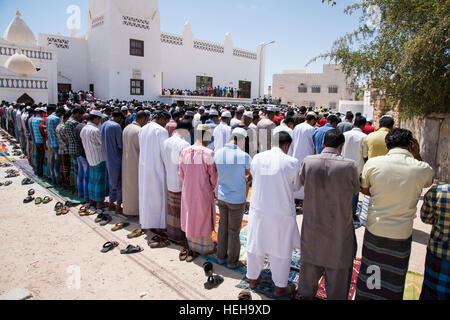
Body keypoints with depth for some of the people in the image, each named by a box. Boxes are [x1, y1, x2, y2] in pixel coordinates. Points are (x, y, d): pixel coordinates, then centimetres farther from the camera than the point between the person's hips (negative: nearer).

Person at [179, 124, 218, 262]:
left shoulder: (184, 152, -6)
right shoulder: (208, 153, -20)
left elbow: (181, 174, 2)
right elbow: (213, 175, -13)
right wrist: (213, 188, 6)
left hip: (188, 192, 5)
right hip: (204, 192, -4)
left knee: (191, 218, 20)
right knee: (204, 219, 14)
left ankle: (192, 248, 32)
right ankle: (205, 247, 32)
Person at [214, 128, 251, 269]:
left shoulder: (218, 154, -4)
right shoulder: (243, 156, -20)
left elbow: (220, 174, 5)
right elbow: (249, 176, -7)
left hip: (221, 197, 5)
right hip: (237, 199, -5)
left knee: (222, 227, 19)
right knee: (234, 231, 10)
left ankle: (221, 257, 34)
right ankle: (233, 261, 27)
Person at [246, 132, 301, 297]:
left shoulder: (257, 158, -7)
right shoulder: (292, 162, -16)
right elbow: (296, 186, -2)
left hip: (257, 210, 4)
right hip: (281, 214, -3)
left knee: (255, 246, 21)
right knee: (281, 250, 15)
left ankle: (253, 279, 40)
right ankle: (280, 287, 30)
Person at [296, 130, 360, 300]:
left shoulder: (308, 161, -12)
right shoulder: (349, 166, -19)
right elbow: (355, 190, -1)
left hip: (312, 226, 3)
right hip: (339, 229, -3)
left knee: (310, 263, 23)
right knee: (338, 268, 17)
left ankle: (306, 293, 43)